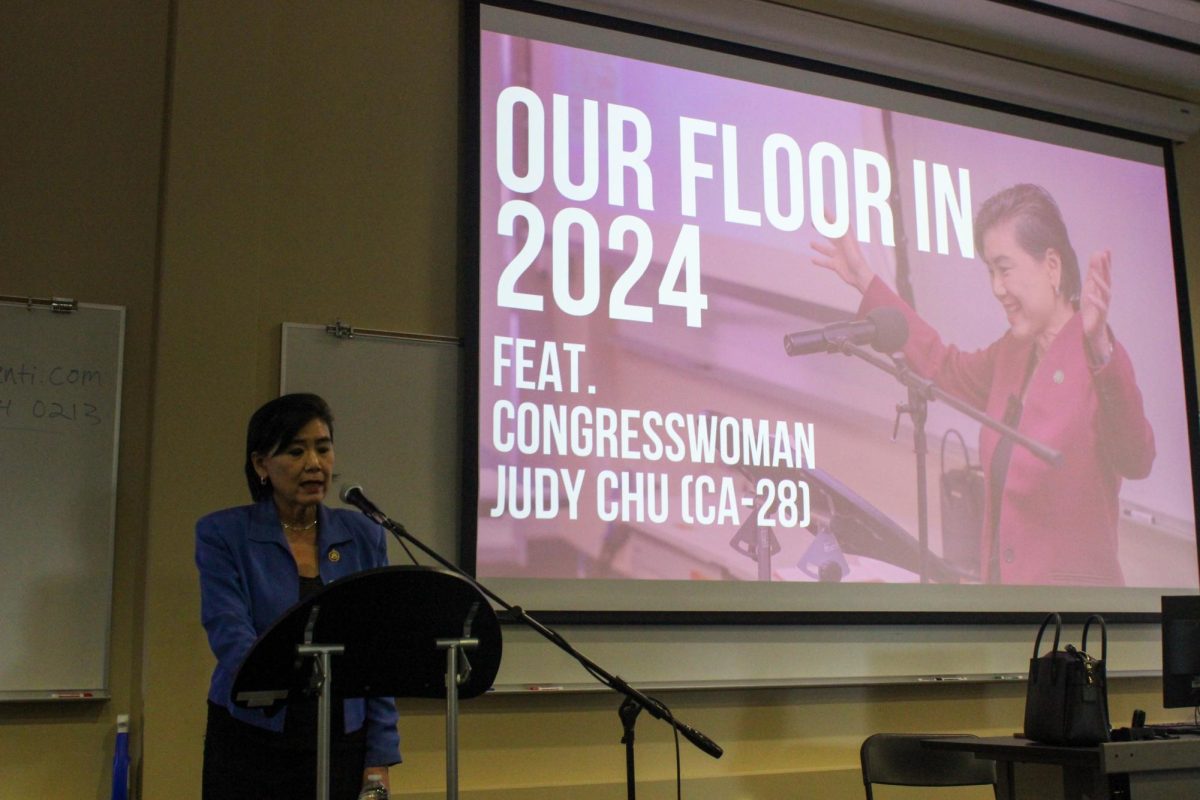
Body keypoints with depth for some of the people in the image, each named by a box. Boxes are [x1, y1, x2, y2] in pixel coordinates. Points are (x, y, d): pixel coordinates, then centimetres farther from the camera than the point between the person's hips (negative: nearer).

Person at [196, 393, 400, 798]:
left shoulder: (364, 537, 4)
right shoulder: (222, 534, -4)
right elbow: (230, 637, -17)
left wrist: (380, 758, -2)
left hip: (341, 746, 3)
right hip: (251, 747, -2)